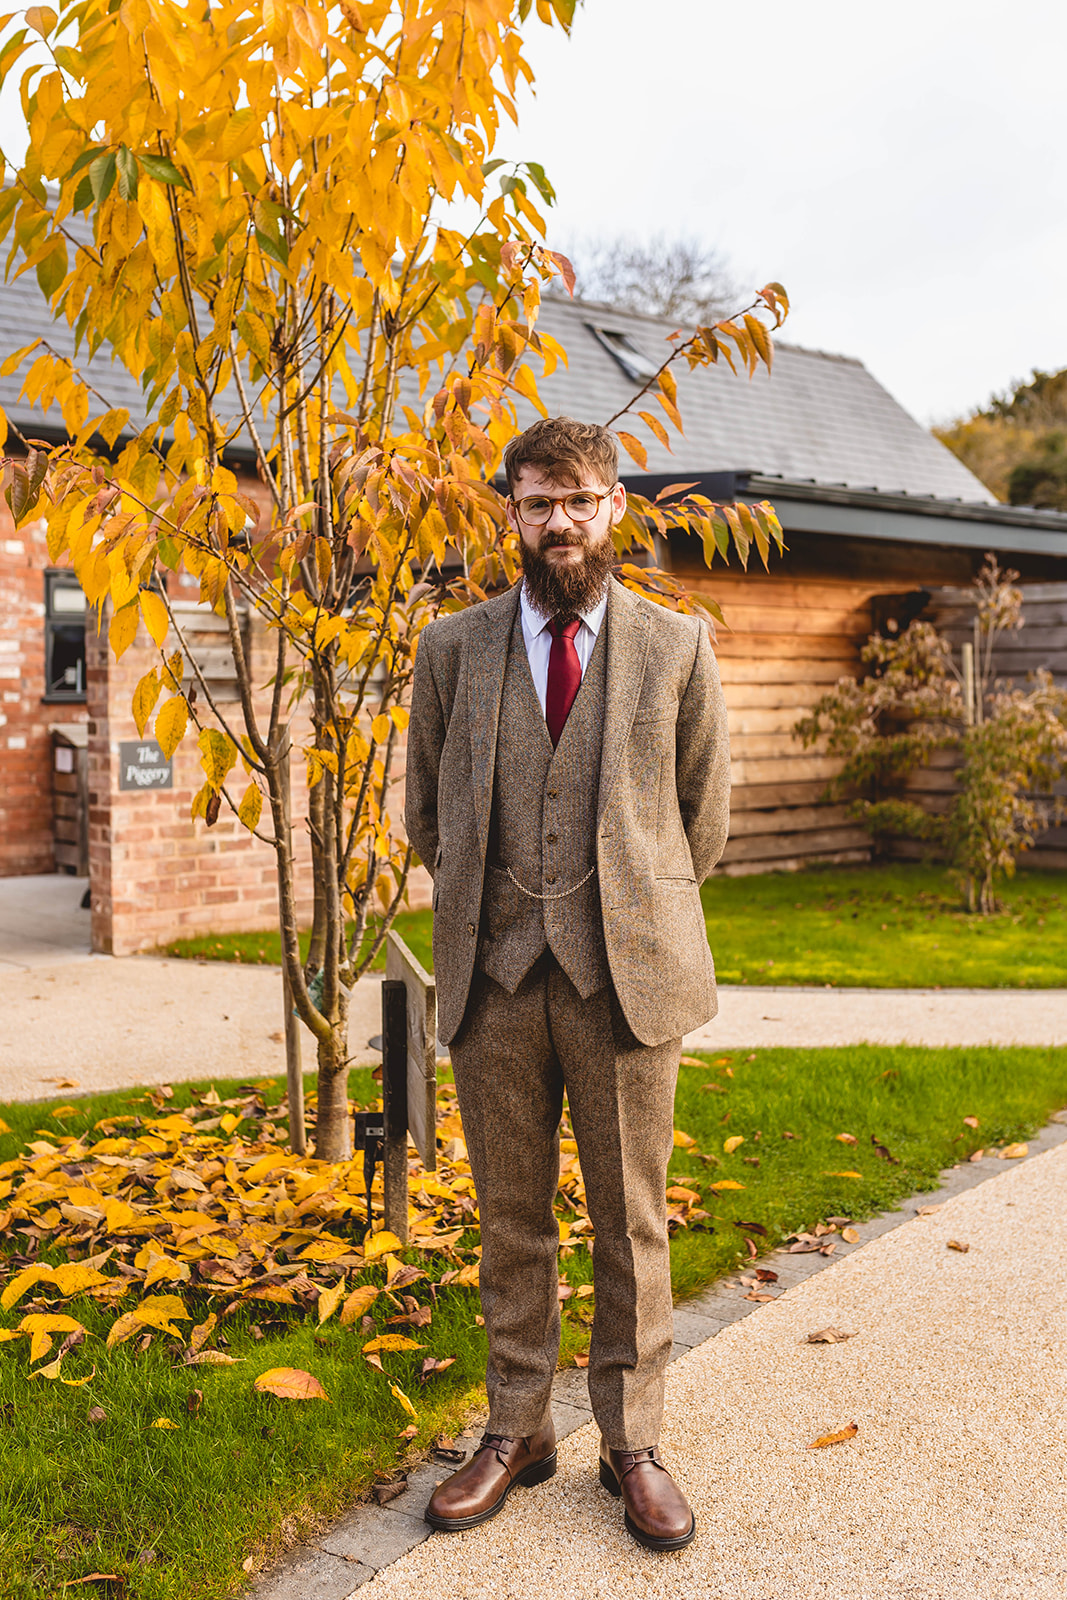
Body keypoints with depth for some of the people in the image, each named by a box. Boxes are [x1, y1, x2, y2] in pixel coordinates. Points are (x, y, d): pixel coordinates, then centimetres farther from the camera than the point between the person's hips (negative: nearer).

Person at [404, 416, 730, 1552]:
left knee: (630, 1220, 8)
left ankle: (631, 1442, 25)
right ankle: (516, 1432, 28)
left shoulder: (677, 647, 3)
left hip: (626, 977, -1)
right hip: (494, 976, 1)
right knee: (509, 1218, 11)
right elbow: (425, 810, 15)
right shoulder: (453, 648, 7)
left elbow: (704, 813, 11)